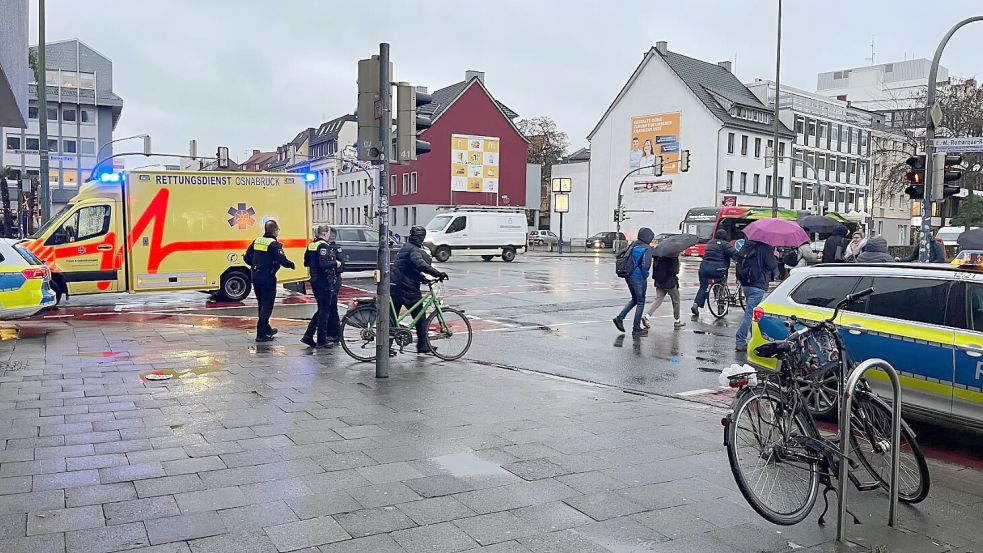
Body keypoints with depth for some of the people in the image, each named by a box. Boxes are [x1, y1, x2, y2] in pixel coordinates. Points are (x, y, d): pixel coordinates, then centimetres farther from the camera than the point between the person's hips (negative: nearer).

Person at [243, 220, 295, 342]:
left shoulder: (256, 241, 8)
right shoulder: (274, 244, -14)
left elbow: (247, 258, 10)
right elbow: (282, 260, -23)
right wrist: (292, 265, -5)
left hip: (255, 276, 8)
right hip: (267, 277, -8)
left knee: (262, 303, 20)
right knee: (267, 305, -2)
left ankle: (266, 328, 34)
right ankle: (261, 334, -5)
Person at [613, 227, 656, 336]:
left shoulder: (633, 245, 7)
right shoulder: (647, 249, -14)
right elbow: (646, 265, -22)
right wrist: (645, 274, -5)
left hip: (628, 277, 7)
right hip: (639, 278, -7)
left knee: (635, 299, 24)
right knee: (640, 302, 5)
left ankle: (620, 318, 13)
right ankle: (636, 328, 9)